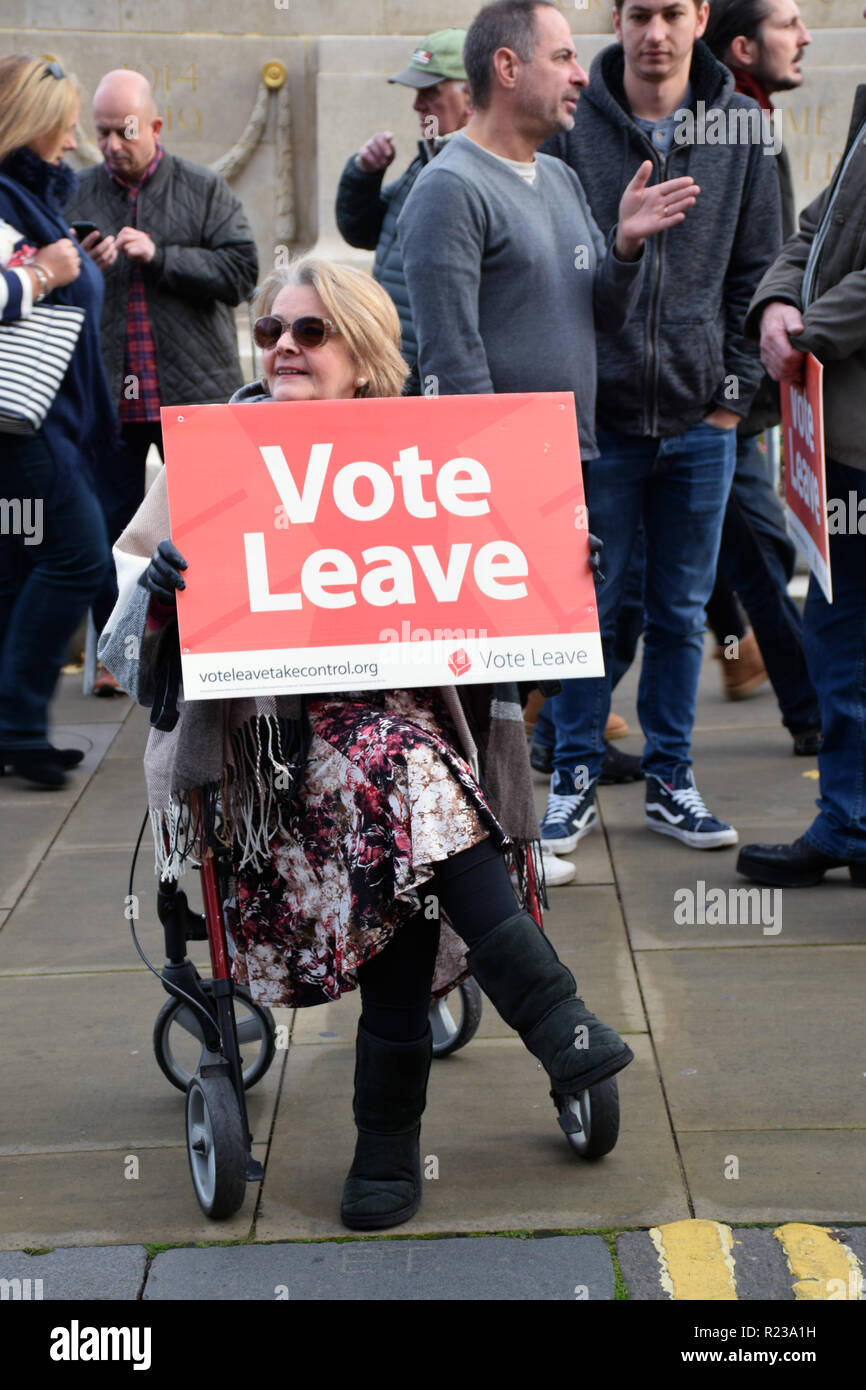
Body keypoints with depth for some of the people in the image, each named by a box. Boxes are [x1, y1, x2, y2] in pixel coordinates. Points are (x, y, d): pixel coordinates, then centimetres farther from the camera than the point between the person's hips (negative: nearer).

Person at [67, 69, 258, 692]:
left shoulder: (205, 190, 4)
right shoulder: (78, 195, 9)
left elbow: (241, 271, -7)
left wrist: (159, 256, -14)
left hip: (194, 390, -1)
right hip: (108, 394, 2)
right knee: (109, 523, 4)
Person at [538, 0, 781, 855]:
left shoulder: (739, 126, 3)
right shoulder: (571, 126, -3)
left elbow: (756, 271, 8)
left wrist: (734, 390, 2)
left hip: (699, 424, 2)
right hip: (596, 417, -2)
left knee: (681, 611, 10)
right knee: (587, 607, 5)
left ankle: (669, 778, 22)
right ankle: (575, 776, 18)